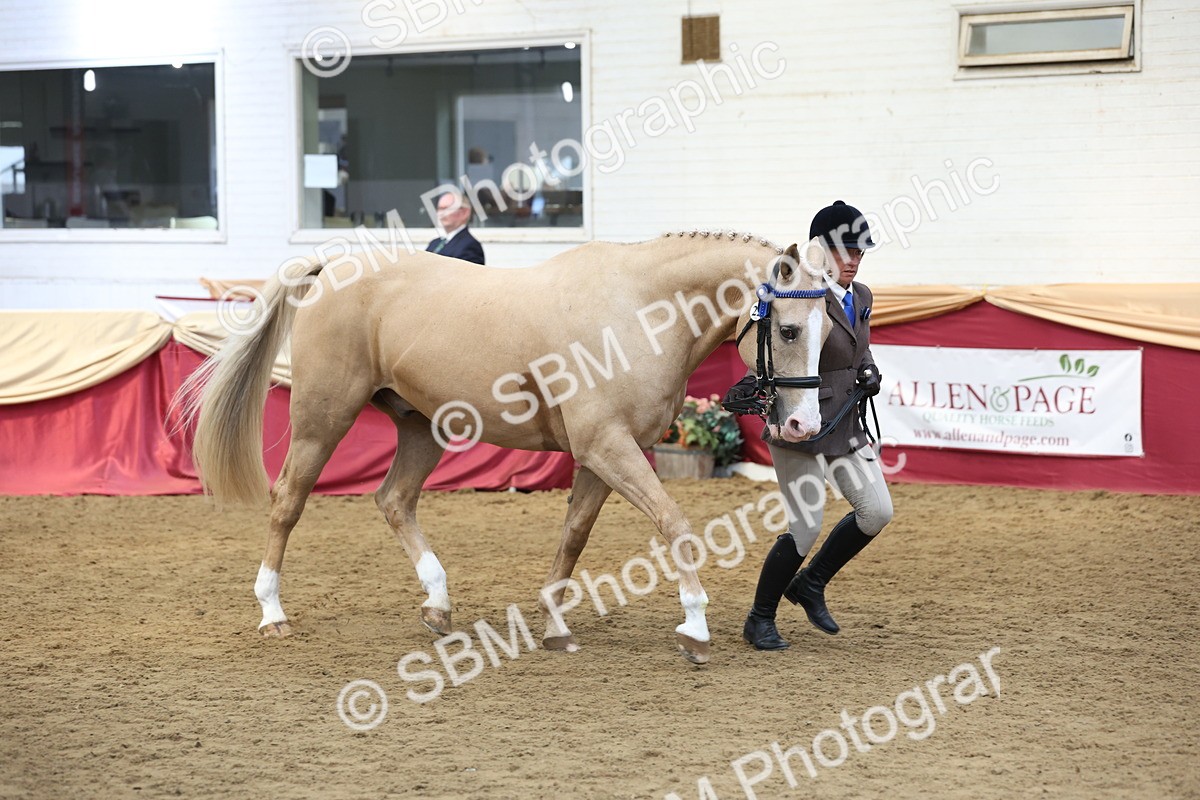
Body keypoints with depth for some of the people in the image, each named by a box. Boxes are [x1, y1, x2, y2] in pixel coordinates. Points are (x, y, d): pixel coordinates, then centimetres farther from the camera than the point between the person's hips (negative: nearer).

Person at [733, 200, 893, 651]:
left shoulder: (861, 298, 9)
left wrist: (869, 373, 1)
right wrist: (749, 389, -40)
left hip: (845, 424, 8)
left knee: (877, 512, 3)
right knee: (806, 527, -7)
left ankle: (811, 584, 23)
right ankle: (760, 620, 12)